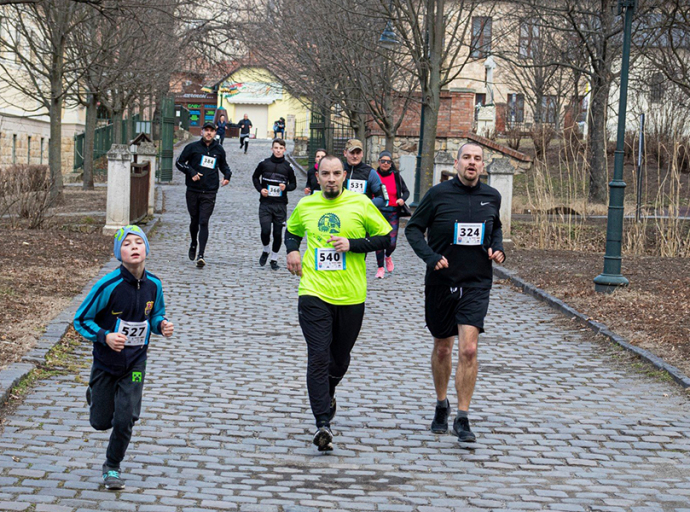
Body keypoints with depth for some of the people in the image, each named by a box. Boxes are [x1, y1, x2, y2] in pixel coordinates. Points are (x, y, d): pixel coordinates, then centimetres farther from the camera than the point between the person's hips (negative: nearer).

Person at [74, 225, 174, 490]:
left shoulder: (153, 285, -8)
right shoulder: (108, 285, -21)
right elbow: (81, 320, -12)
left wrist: (162, 325, -12)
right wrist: (105, 337, -28)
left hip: (135, 364, 2)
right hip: (106, 362, -2)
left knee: (125, 420, -4)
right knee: (101, 422, 10)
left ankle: (113, 467, 21)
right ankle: (95, 396, 46)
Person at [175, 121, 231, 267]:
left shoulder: (219, 150, 9)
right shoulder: (192, 147, 1)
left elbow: (223, 165, 26)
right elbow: (179, 162, 3)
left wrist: (227, 175, 6)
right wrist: (191, 172, -12)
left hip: (209, 193, 0)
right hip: (193, 191, 0)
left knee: (204, 222, -10)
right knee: (194, 221, 12)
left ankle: (201, 255, -15)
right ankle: (193, 244, 41)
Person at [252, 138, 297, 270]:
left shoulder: (288, 166, 2)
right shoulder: (264, 163, 1)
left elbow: (293, 184, 11)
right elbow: (255, 177, 16)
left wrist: (286, 187, -11)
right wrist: (260, 189, -1)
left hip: (280, 204, 1)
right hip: (265, 204, -1)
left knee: (278, 233, 3)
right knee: (265, 230, -12)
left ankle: (274, 259, 17)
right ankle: (265, 251, 17)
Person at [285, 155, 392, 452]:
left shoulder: (360, 204, -1)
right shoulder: (305, 206, 7)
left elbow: (385, 237, 3)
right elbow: (292, 231, 27)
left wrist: (352, 244, -11)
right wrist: (292, 250, 6)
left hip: (351, 296, 0)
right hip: (314, 293, 0)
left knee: (340, 359, 15)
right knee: (318, 357, -13)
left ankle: (327, 392, 48)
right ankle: (323, 423, -17)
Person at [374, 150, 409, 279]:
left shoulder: (396, 176, 5)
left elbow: (406, 191, 12)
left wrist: (403, 199, -8)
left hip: (393, 212, 1)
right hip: (378, 211, -1)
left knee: (392, 242, -3)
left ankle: (388, 256, 32)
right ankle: (380, 267, 9)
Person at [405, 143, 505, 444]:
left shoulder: (492, 197, 4)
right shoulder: (439, 194, -5)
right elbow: (413, 228, 0)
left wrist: (497, 249, 4)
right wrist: (430, 256, -15)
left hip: (476, 284, 1)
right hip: (441, 281, 0)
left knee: (468, 349, -13)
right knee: (442, 348, 13)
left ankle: (462, 419, -6)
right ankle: (441, 405, 36)